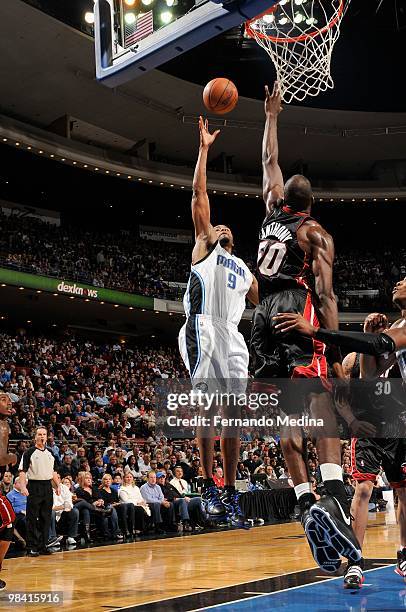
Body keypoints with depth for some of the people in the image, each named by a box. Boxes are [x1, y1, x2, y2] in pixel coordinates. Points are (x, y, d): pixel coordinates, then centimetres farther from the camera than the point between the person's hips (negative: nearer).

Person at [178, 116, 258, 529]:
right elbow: (199, 193, 10)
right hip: (204, 329, -6)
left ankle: (230, 494, 5)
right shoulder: (204, 246, 17)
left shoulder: (244, 270, 32)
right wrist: (204, 148, 8)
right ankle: (208, 487, -11)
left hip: (232, 338, 6)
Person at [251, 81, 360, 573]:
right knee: (318, 395, -19)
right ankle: (332, 493, -39)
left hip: (264, 315, 5)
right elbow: (325, 294, -5)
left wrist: (271, 116, 44)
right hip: (296, 310, -4)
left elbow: (269, 159, 36)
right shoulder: (315, 233, 6)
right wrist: (335, 350, -9)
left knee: (286, 411, 1)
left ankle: (306, 504, -10)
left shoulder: (273, 213, 20)